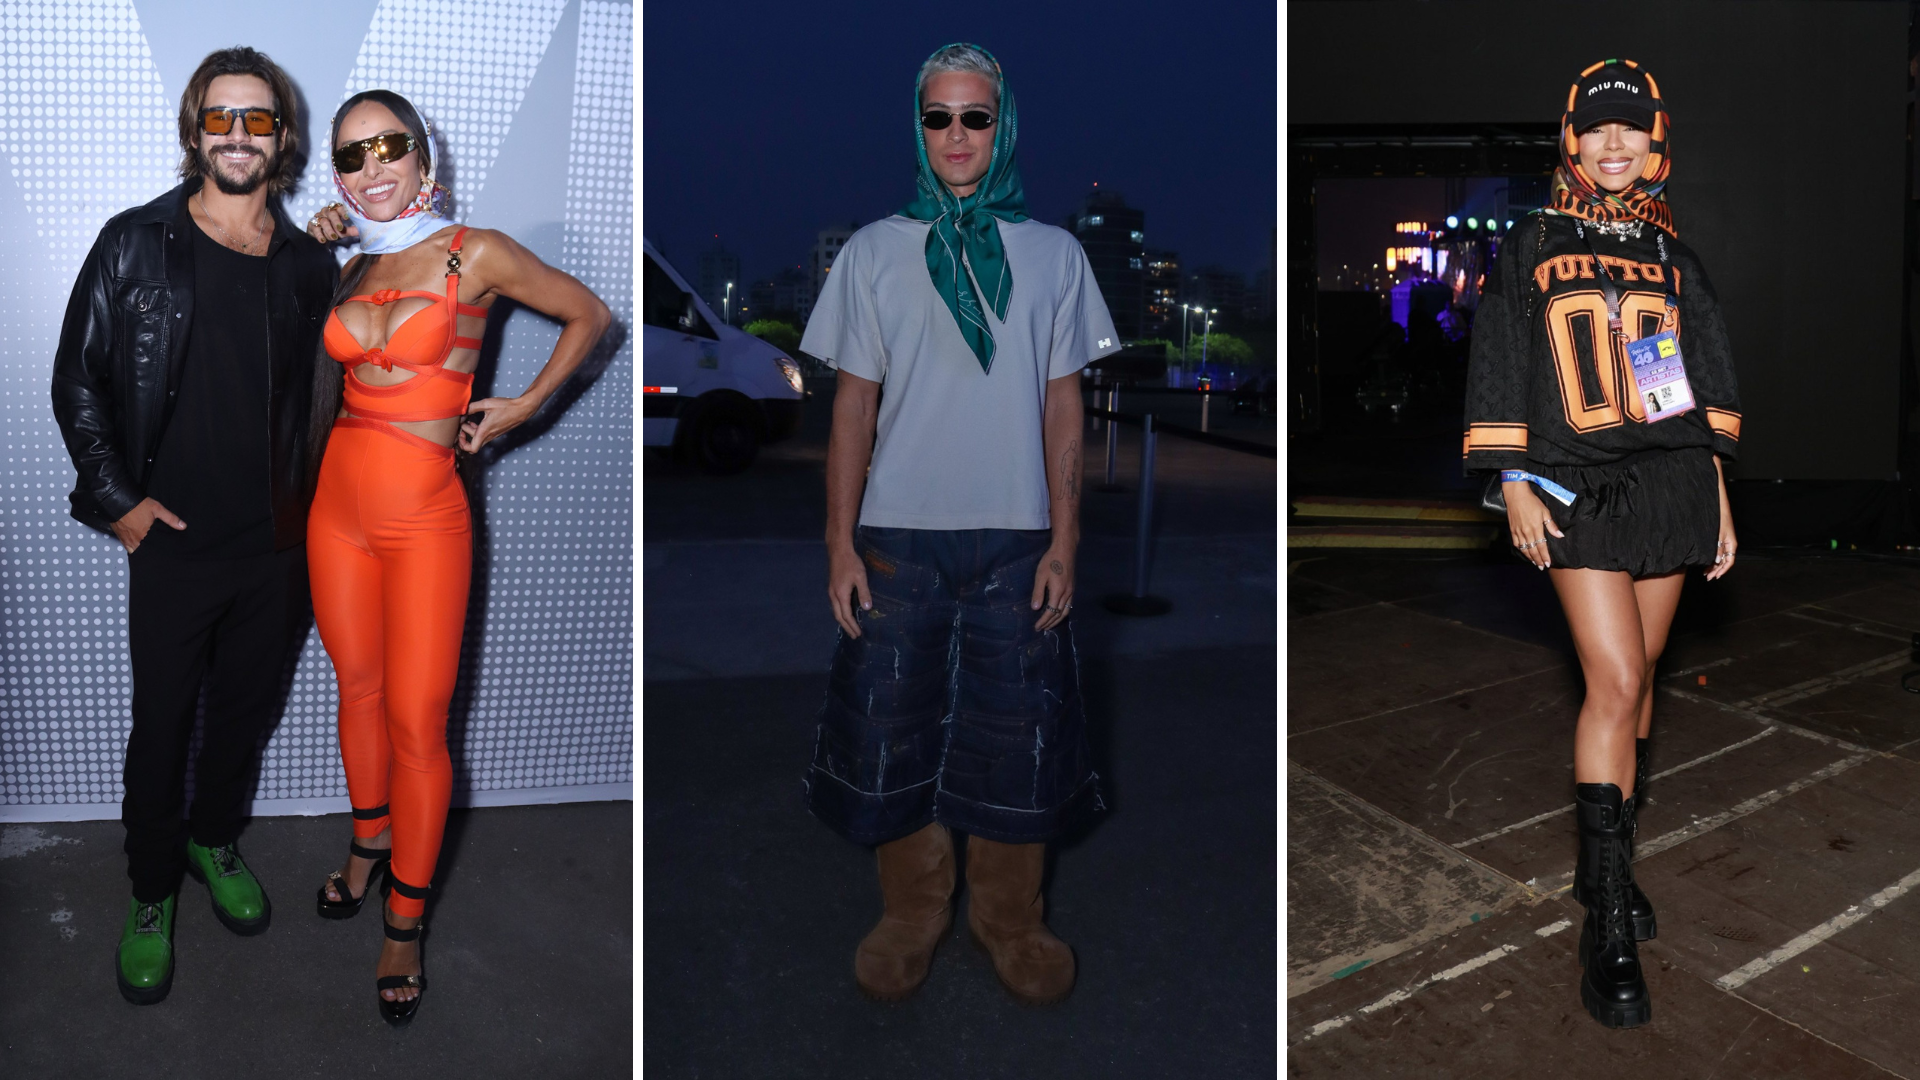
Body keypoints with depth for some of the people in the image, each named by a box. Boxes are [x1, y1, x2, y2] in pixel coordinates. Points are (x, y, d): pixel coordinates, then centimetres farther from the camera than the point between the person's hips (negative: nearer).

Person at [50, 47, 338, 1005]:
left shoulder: (309, 265, 3)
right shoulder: (135, 244, -5)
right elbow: (77, 378, -1)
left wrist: (306, 511, 7)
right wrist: (114, 496, -5)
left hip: (277, 544, 3)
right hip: (174, 541, -3)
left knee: (247, 710, 17)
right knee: (161, 724, 8)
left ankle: (215, 841, 42)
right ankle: (151, 897, 27)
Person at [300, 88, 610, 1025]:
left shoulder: (475, 255, -7)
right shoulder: (350, 268, 8)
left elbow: (589, 316, 2)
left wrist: (523, 406, -1)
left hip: (423, 516, -5)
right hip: (338, 501, 5)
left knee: (416, 720, -2)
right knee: (357, 686, 17)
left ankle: (405, 921, 14)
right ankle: (368, 842, 41)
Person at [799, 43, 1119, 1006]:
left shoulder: (1053, 254, 5)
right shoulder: (875, 250, 4)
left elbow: (1063, 407, 4)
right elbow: (854, 404, 3)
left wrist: (1064, 541, -2)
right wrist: (840, 542, -2)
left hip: (1016, 538, 0)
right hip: (899, 536, 0)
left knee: (1019, 733, 7)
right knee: (891, 726, 7)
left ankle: (1011, 918, 27)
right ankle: (911, 911, 28)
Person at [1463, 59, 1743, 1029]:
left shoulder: (1672, 258, 13)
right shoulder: (1530, 250, 6)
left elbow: (1710, 386, 15)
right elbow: (1499, 371, 3)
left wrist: (1719, 502, 11)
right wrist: (1515, 485, -5)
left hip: (1672, 483, 4)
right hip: (1576, 490, -3)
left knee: (1635, 677, 8)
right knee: (1616, 681, -12)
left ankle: (1610, 853, 24)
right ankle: (1607, 921, -8)